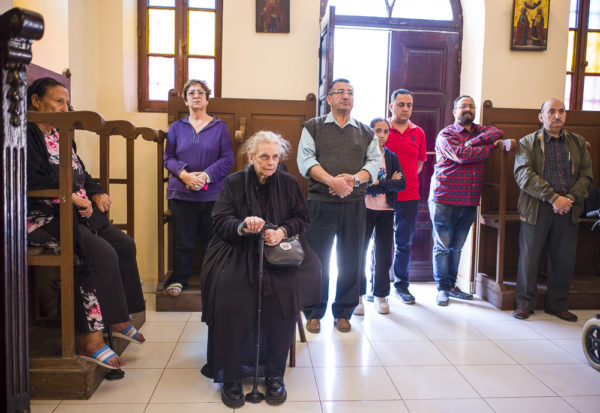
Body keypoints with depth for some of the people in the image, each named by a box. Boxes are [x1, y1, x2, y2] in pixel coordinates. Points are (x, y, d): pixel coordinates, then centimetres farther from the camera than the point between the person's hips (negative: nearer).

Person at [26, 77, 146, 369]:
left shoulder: (60, 135, 19)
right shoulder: (26, 135, -8)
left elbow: (80, 173, 22)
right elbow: (33, 181, -19)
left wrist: (95, 193, 4)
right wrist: (72, 196, -18)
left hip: (75, 212, 9)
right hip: (42, 217, -9)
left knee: (124, 245, -3)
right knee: (101, 253, -26)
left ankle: (118, 319, 7)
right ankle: (90, 339, -20)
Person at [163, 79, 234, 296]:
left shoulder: (219, 126, 8)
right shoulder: (177, 127, 13)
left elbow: (227, 158, 2)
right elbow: (168, 157, 9)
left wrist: (207, 175, -13)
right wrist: (184, 174, -11)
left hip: (212, 194, -1)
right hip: (181, 194, 1)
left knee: (211, 240, 2)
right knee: (184, 241, 4)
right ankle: (179, 279, 20)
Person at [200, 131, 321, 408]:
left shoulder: (289, 183, 13)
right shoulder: (233, 183, 8)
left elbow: (302, 218, 11)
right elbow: (220, 221, 0)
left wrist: (282, 231, -11)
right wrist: (243, 226, -22)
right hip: (237, 251, -1)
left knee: (285, 291, -29)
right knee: (230, 295, -29)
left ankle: (275, 374, -11)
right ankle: (230, 376, -12)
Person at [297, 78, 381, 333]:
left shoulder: (366, 132, 17)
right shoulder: (313, 127, 9)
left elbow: (375, 162, 7)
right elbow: (306, 160, -4)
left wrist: (355, 178, -14)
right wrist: (331, 181, -19)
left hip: (354, 204, 3)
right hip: (321, 203, -2)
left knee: (351, 260, 6)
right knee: (317, 259, 2)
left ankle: (343, 313, 21)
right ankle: (314, 313, 15)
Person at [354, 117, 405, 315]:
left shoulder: (392, 157, 10)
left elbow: (402, 184, -1)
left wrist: (377, 184, -13)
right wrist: (389, 182, -11)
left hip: (386, 211, 3)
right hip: (365, 209, -3)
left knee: (383, 254, 7)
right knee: (359, 252, 0)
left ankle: (380, 295, 20)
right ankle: (358, 296, 12)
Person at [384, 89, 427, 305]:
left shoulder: (418, 133, 9)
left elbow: (419, 163, 16)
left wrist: (404, 179, 4)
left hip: (409, 196, 3)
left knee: (404, 243, 10)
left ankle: (401, 284, 23)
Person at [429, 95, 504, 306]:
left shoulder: (481, 131, 17)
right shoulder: (446, 134, -2)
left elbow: (497, 133, -3)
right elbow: (461, 155, -18)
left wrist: (471, 142, -16)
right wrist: (491, 146, -9)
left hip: (470, 201, 5)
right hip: (445, 199, -5)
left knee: (457, 247, 13)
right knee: (442, 246, 2)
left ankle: (451, 286, 24)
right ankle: (442, 288, 13)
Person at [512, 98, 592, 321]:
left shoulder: (578, 142, 14)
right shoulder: (528, 142, 3)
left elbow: (586, 175, 8)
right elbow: (523, 174, -11)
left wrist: (570, 198, -10)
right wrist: (553, 197, -19)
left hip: (568, 209, 3)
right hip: (537, 209, -3)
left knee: (564, 259, 8)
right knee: (529, 257, 2)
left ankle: (557, 304, 24)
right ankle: (525, 303, 17)